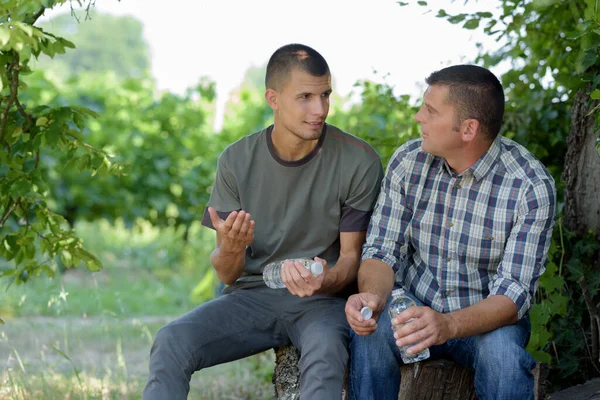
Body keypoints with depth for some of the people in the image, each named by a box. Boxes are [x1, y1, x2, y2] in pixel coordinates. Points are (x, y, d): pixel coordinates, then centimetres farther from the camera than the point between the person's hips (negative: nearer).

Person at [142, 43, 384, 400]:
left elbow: (351, 257, -1)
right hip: (252, 295, 2)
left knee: (326, 352, -38)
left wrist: (325, 281, -27)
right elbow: (228, 275, 1)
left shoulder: (358, 162, -6)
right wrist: (231, 248, -25)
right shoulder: (237, 160, 0)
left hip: (324, 300, -2)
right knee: (170, 342, -25)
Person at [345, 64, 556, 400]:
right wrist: (373, 295, -28)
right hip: (414, 307, 3)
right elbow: (382, 250, -3)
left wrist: (448, 325, -40)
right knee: (371, 330, -30)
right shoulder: (408, 162, -5)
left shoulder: (531, 187, -17)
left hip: (487, 319, -2)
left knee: (502, 352, -36)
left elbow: (514, 292, -21)